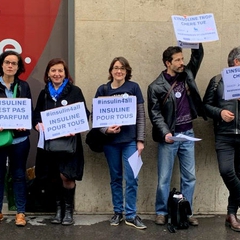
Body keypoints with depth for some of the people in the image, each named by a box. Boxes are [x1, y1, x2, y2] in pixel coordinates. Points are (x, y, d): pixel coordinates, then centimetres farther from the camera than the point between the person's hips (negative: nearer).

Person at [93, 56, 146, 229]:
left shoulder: (134, 87, 0)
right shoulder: (102, 90, 3)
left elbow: (141, 116, 0)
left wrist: (140, 140, -4)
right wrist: (105, 129, -14)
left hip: (130, 139, -1)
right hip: (110, 140, 1)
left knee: (131, 178, -1)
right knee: (115, 178, 11)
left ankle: (131, 215, 10)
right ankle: (118, 212, 23)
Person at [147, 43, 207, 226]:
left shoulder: (187, 75, 6)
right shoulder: (156, 87, -7)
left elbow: (198, 56, 8)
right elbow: (155, 114, -9)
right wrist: (165, 133, -21)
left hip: (188, 134, 5)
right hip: (169, 136, -4)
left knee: (189, 177, 8)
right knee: (164, 178, 3)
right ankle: (162, 212, 16)